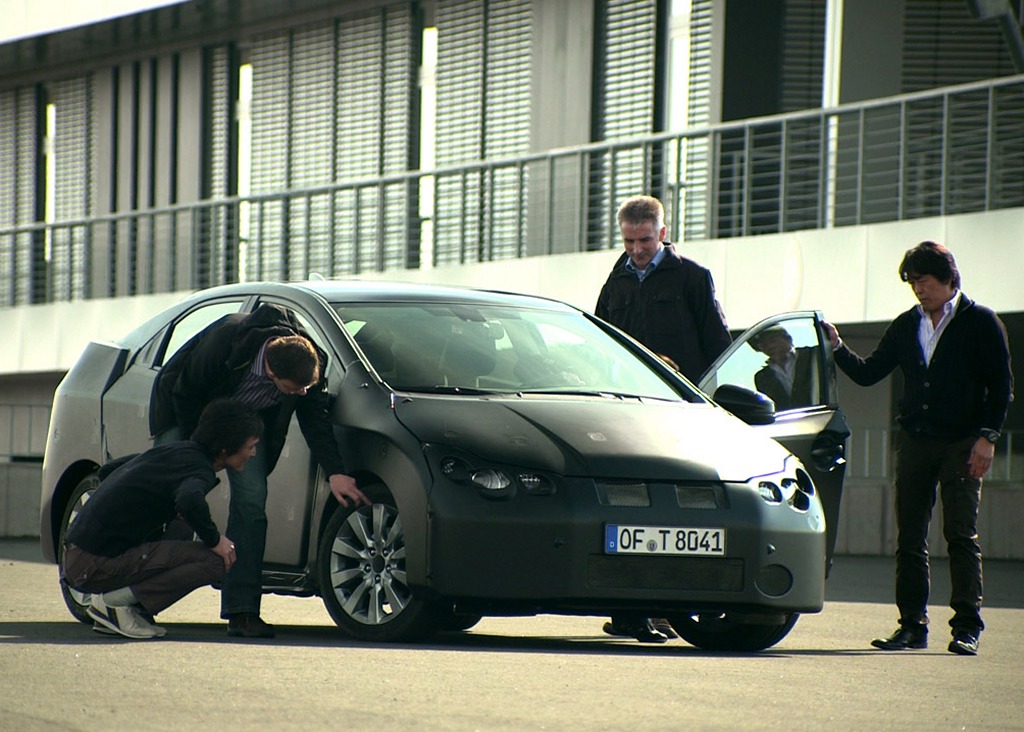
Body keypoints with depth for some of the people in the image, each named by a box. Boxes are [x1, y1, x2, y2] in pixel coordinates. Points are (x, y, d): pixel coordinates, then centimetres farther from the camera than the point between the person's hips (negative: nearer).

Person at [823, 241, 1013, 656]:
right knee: (909, 539, 3)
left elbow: (1001, 385, -2)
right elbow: (868, 373, 16)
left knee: (961, 535, -7)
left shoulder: (981, 323, 0)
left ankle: (966, 628, -4)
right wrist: (838, 348, 2)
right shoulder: (906, 326, 14)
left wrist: (987, 437, -10)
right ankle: (912, 625, 8)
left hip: (961, 444, -5)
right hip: (914, 442, 5)